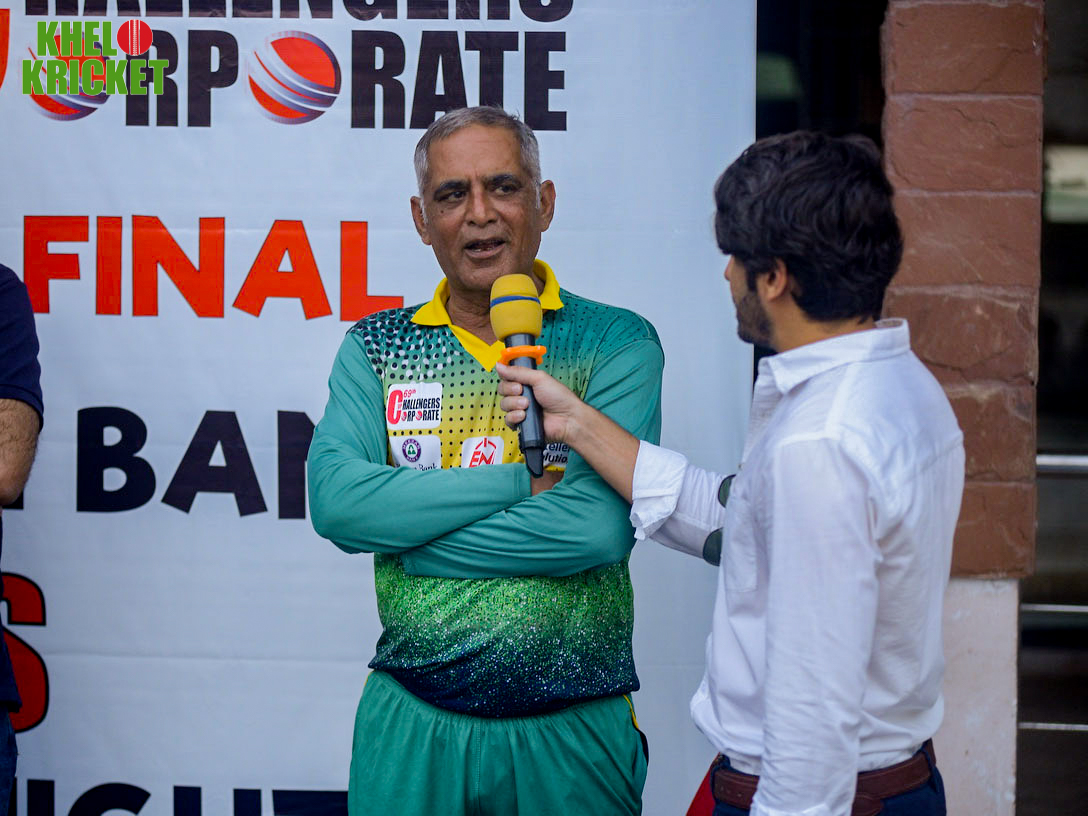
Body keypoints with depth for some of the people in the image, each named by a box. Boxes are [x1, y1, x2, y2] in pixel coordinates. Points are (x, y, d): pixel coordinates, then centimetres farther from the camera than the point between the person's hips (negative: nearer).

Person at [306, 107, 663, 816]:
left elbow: (597, 527, -19)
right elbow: (336, 501, -12)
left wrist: (400, 528, -13)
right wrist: (521, 481, -18)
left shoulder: (618, 345, -5)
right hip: (411, 723, 2)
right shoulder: (375, 349, 4)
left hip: (573, 729, -2)